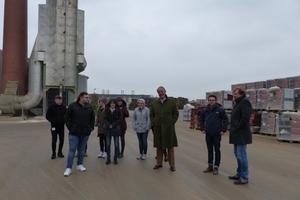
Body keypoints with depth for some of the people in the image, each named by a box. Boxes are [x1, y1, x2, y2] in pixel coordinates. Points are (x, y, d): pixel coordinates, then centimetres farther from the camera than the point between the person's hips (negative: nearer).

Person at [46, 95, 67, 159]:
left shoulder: (63, 107, -1)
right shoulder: (51, 107, -6)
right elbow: (47, 116, -3)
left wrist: (64, 120, -10)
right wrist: (52, 121, -16)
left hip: (61, 126, 2)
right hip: (54, 126, -2)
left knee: (62, 140, 7)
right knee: (54, 140, 2)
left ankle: (60, 152, 23)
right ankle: (53, 153, 17)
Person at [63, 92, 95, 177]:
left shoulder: (89, 107, 2)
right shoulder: (72, 106, -9)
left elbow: (93, 118, 13)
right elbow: (66, 117, -4)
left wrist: (91, 127, 5)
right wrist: (70, 128, -8)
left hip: (85, 133, 4)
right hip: (74, 133, -4)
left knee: (81, 149, 14)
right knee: (72, 150, 1)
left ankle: (79, 165, 28)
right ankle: (68, 168, 9)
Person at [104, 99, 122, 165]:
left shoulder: (118, 110, -1)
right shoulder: (107, 110, 3)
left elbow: (119, 119, -4)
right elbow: (104, 119, 1)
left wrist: (113, 125, -12)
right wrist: (108, 125, -13)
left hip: (116, 129, -1)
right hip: (108, 129, 1)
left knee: (116, 144, 3)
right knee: (108, 144, 5)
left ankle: (115, 159, 14)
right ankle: (108, 159, 15)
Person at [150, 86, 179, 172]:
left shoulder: (172, 101, 1)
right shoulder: (154, 103, 8)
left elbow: (176, 114, 2)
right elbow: (151, 115, 15)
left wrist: (171, 123, -6)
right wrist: (154, 123, 2)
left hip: (168, 128, -2)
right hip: (158, 128, 2)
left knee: (170, 147, 3)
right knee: (159, 147, 9)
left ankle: (172, 165, 12)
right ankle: (159, 163, 21)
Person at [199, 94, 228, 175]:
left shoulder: (220, 109, -7)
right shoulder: (205, 110, 2)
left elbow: (225, 120, -4)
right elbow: (201, 119, 14)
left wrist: (223, 130, -8)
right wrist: (202, 129, 8)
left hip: (217, 134, -3)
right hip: (208, 134, 4)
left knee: (217, 150, 5)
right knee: (209, 150, 12)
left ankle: (216, 167, 14)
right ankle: (210, 165, 23)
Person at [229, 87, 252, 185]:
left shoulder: (245, 102, -13)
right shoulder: (238, 103, 19)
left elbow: (245, 117, -23)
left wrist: (238, 126, -18)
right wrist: (234, 127, 11)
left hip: (241, 134, -11)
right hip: (237, 134, 11)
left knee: (241, 155, -5)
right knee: (237, 154, 18)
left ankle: (244, 178, 6)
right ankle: (239, 174, 30)